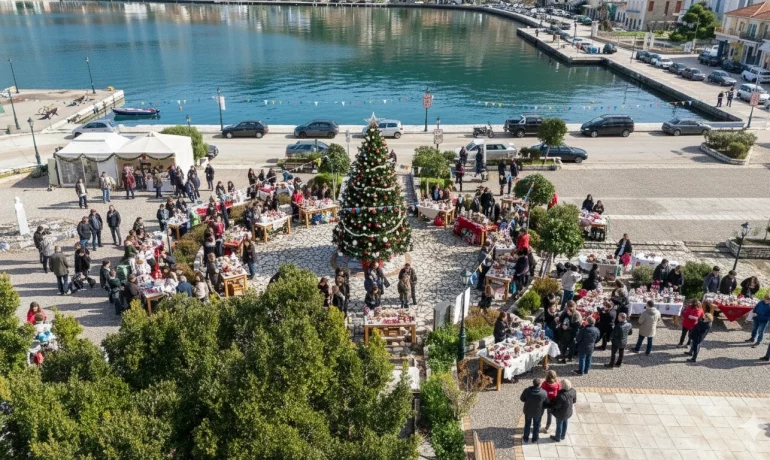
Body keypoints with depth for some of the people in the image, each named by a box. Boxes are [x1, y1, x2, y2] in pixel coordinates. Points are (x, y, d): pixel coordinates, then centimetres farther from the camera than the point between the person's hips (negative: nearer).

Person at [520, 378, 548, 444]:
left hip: (528, 411, 1)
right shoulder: (544, 393, -28)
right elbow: (546, 404, -13)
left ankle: (526, 438, 43)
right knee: (536, 426, 24)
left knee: (527, 425, 25)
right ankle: (535, 439, 43)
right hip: (538, 412, -1)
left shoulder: (527, 390, -27)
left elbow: (522, 399, -10)